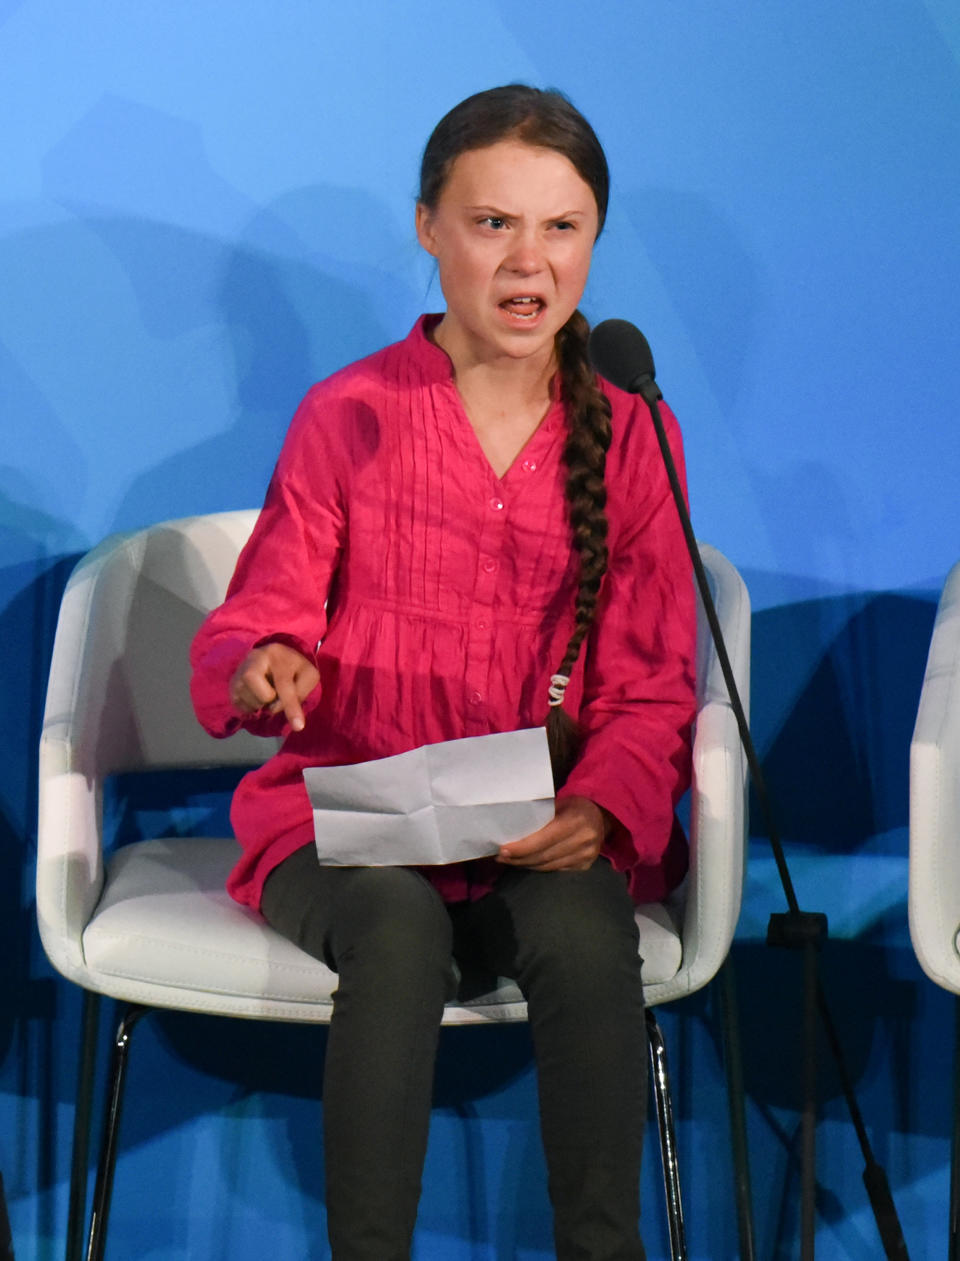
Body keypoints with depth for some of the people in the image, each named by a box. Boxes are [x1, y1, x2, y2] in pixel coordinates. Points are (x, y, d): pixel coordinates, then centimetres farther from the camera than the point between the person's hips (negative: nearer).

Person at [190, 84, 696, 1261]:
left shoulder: (631, 436, 6)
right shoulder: (347, 416, 1)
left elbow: (651, 694, 3)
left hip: (547, 845, 1)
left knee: (583, 932, -32)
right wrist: (262, 671, -24)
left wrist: (597, 811, -17)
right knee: (397, 922, -34)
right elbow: (247, 628, 2)